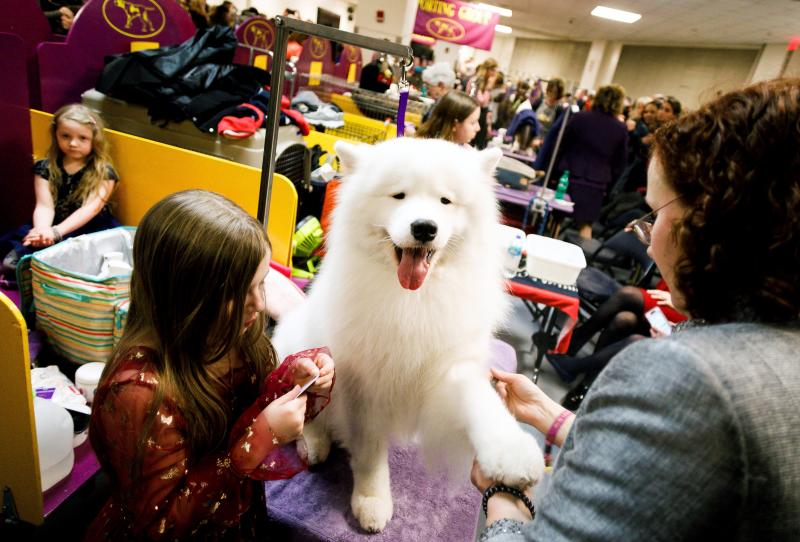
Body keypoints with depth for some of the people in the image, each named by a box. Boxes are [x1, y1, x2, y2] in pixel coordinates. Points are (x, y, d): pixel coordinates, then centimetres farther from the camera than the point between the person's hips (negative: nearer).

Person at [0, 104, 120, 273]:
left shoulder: (104, 172, -4)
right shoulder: (44, 168, 5)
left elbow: (91, 208, -14)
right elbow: (44, 206, -7)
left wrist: (56, 232, -26)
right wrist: (42, 231, -29)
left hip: (91, 231, -2)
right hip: (54, 227, 3)